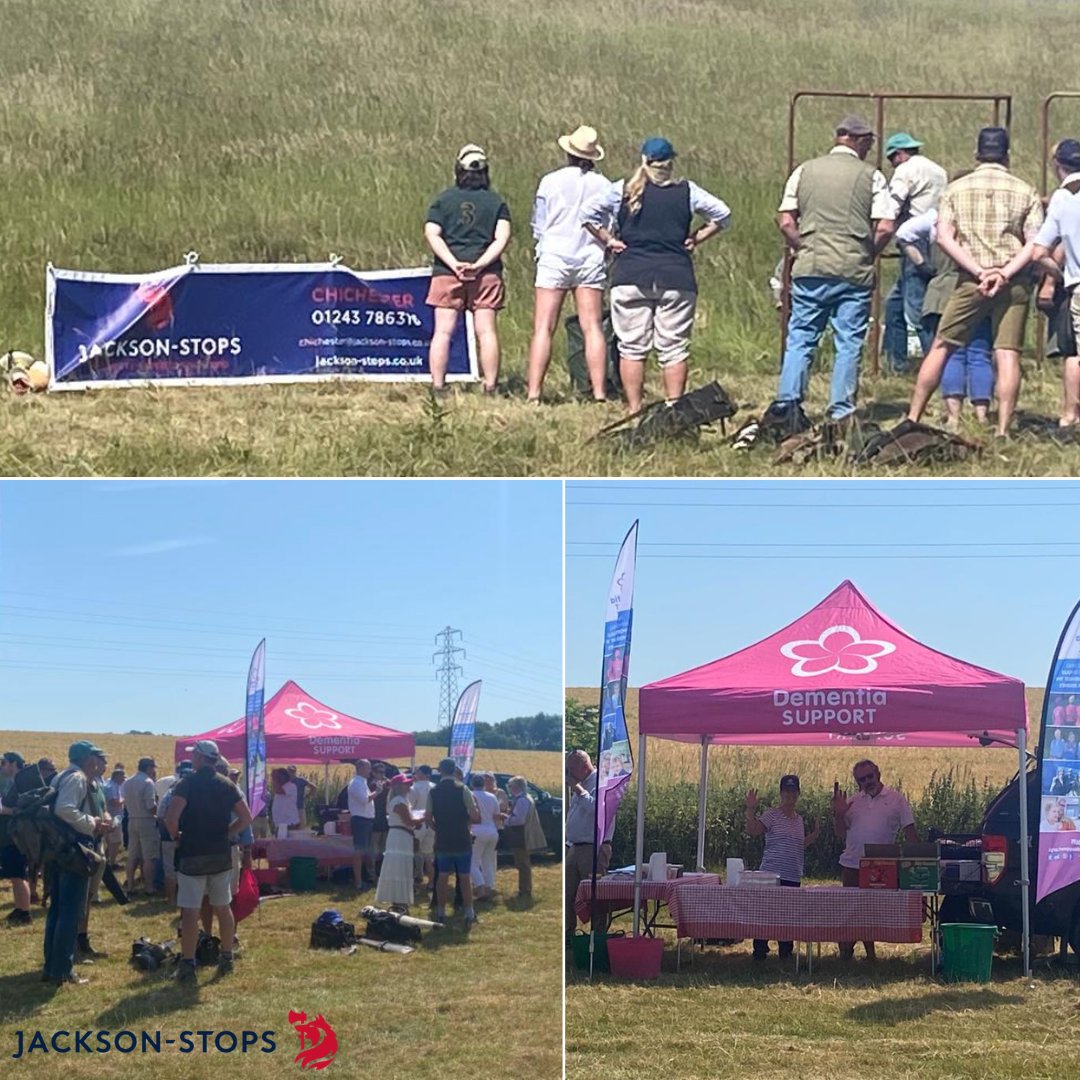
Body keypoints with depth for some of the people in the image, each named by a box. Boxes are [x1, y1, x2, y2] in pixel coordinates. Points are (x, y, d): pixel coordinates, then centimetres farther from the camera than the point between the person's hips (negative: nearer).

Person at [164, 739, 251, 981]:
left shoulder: (188, 784, -11)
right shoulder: (227, 785, 6)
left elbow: (171, 817, -21)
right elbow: (246, 818, 5)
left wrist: (175, 836, -3)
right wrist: (227, 834, 11)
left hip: (192, 854, -5)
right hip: (221, 854, 5)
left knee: (190, 912, -3)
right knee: (223, 908, 15)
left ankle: (187, 964, -5)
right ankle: (227, 958, 19)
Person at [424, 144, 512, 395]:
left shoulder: (443, 200, 7)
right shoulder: (496, 202, 8)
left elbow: (432, 234, -3)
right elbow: (502, 237, -4)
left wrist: (454, 264, -9)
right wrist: (480, 264, -9)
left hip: (448, 272, 0)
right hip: (486, 274, 0)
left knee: (443, 331, 0)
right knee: (486, 331, 1)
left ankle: (437, 386, -4)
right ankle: (490, 386, -2)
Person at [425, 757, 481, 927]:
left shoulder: (433, 792, -2)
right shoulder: (462, 789, -10)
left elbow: (428, 818, -2)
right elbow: (475, 817, -12)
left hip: (442, 841, 2)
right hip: (462, 841, -2)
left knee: (442, 876, 11)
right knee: (465, 877, 4)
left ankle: (440, 914, 12)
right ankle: (469, 914, 3)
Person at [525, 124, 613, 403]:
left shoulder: (551, 181, -3)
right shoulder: (604, 185, 1)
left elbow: (537, 226, 3)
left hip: (555, 257, -2)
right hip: (591, 257, 2)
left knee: (543, 328, -2)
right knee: (593, 327, 3)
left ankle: (534, 393, -8)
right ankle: (599, 393, -1)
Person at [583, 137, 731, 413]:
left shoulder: (622, 190, 4)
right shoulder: (686, 191, 4)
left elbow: (589, 215, 5)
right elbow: (722, 214, 7)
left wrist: (608, 241, 10)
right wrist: (695, 239, 10)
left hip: (630, 277, 0)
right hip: (676, 279, 0)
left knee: (632, 348, 4)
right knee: (674, 348, 3)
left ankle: (634, 409, 2)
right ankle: (674, 409, 1)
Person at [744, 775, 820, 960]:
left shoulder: (800, 819, 16)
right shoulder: (772, 815, -4)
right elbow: (752, 830, -16)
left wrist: (813, 836, 14)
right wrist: (751, 810, -25)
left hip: (794, 877, 6)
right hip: (772, 874, -6)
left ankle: (785, 953, 19)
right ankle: (759, 953, -2)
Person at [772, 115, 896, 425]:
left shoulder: (804, 171, 6)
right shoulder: (870, 176, 0)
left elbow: (785, 221, 2)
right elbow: (885, 227, -6)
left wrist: (803, 249, 13)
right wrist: (867, 255, 9)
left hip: (810, 270, 2)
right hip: (854, 272, -2)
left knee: (800, 338, 9)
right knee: (849, 342, 5)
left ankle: (787, 400, 0)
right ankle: (841, 411, 5)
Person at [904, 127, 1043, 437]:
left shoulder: (957, 189, 5)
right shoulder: (1025, 191, 5)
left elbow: (944, 237, -5)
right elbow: (1034, 243, -6)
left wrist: (979, 271, -9)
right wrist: (1005, 273, -12)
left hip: (971, 282, 0)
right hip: (1014, 282, 0)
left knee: (941, 348, 7)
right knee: (1007, 354, 0)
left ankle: (912, 419, 7)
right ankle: (1003, 431, -5)